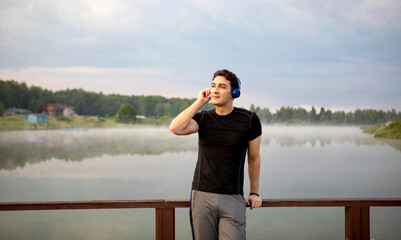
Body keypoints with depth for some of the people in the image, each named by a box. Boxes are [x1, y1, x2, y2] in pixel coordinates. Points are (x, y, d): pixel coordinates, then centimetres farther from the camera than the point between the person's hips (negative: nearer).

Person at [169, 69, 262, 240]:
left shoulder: (249, 120, 0)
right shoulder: (203, 118, 4)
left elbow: (254, 158, 11)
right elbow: (175, 128, -16)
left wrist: (254, 193, 15)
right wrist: (199, 102, -8)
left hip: (232, 199, -1)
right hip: (202, 196, 2)